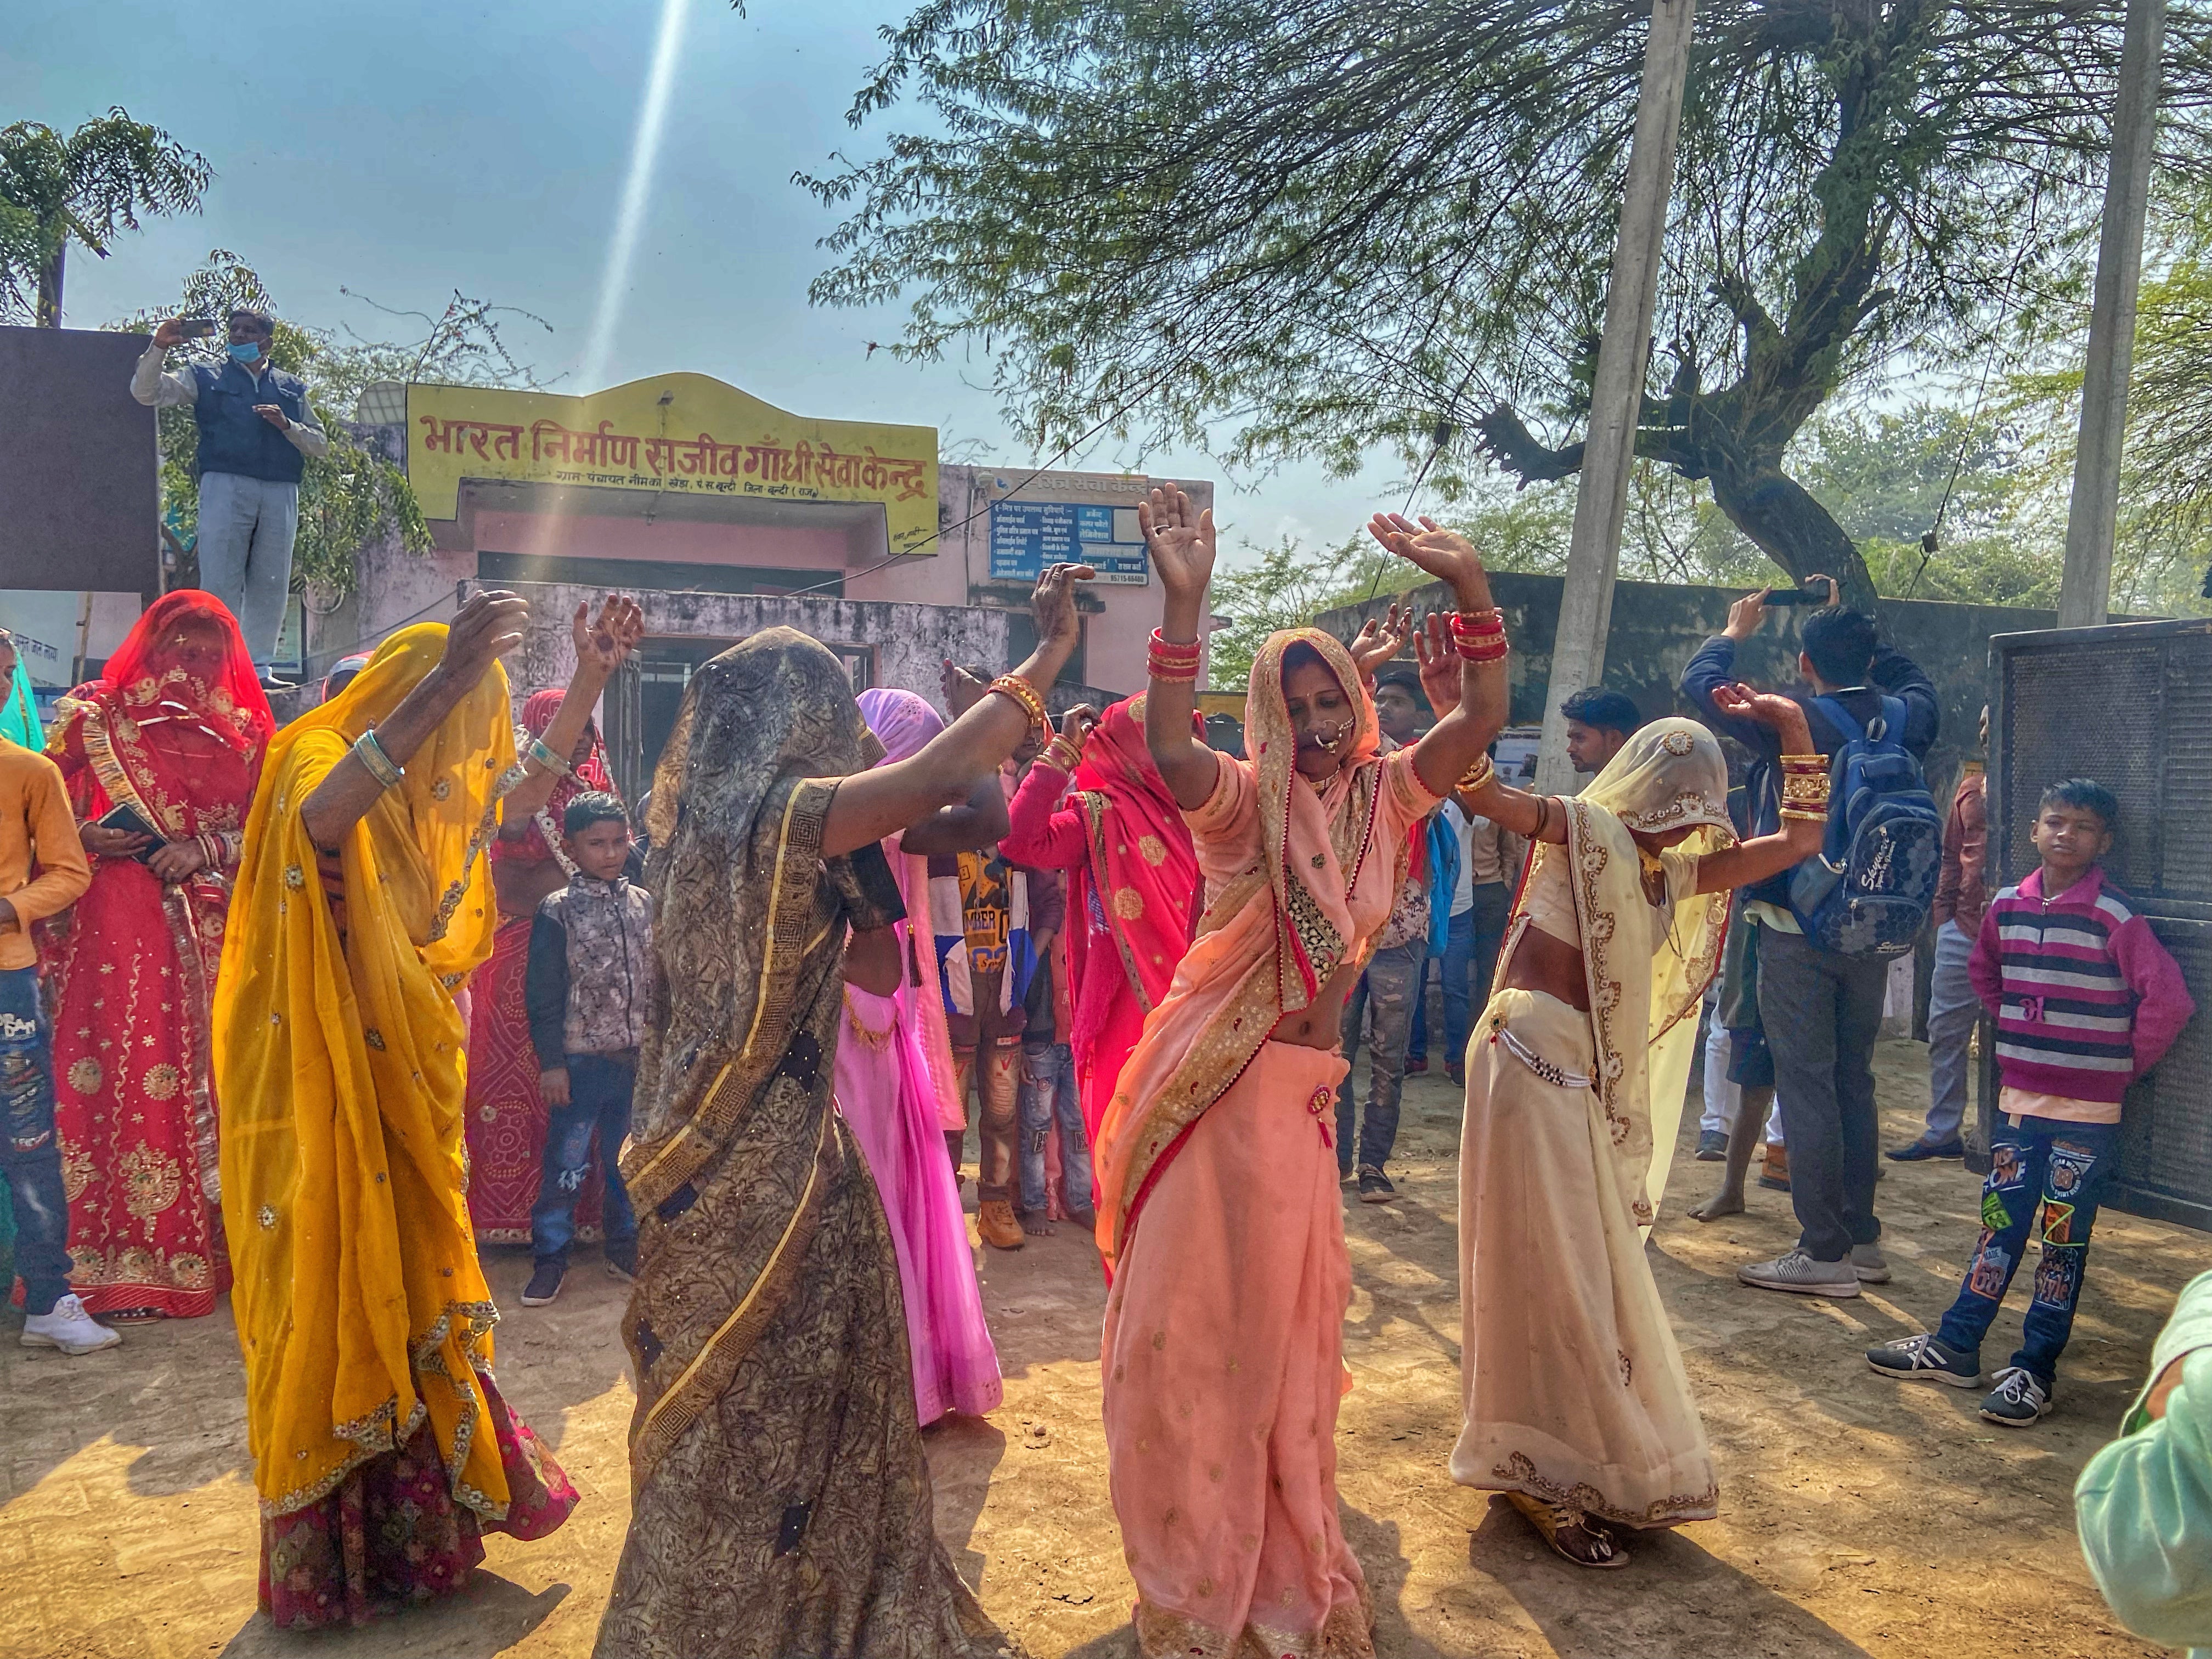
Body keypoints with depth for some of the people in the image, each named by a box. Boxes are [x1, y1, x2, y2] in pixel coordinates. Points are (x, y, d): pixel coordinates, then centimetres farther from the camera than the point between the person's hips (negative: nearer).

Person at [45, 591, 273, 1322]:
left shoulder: (243, 731, 13)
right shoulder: (94, 715, 7)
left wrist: (202, 850, -8)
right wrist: (88, 839, -12)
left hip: (211, 929, 2)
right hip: (115, 925, -2)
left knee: (209, 1077, 1)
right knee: (123, 1077, -7)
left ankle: (209, 1245, 8)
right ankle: (126, 1258, -2)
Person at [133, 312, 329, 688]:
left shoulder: (291, 388, 22)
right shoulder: (206, 377, 17)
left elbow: (321, 445, 17)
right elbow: (145, 392, 8)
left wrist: (287, 425, -1)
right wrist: (159, 348, -4)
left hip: (281, 492, 2)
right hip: (225, 487, -2)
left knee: (271, 586, 1)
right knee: (221, 583, -8)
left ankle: (261, 668, 7)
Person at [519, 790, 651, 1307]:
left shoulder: (643, 904, 5)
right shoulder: (558, 911, -6)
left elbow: (658, 980, 9)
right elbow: (543, 993, -7)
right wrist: (551, 1062, -10)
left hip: (639, 1060, 4)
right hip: (581, 1061, -3)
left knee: (630, 1162, 13)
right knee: (565, 1166, 3)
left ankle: (624, 1247, 27)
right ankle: (549, 1259, 16)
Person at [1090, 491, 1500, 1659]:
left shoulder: (1384, 794, 3)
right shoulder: (1245, 802, -8)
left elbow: (1482, 720, -9)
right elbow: (1167, 750, -29)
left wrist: (1469, 584, -21)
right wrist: (1185, 601, -38)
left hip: (1304, 1085, 4)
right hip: (1214, 1083, -4)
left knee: (1280, 1313, 18)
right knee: (1192, 1309, 5)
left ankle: (1275, 1551, 38)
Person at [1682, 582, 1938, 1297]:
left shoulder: (1793, 720, -14)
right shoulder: (1905, 721, 2)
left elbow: (1699, 683, -6)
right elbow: (1911, 676, 26)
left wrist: (1734, 632, 12)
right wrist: (1849, 626, 29)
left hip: (1795, 934, -6)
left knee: (1805, 1084, -1)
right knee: (1855, 1083, 14)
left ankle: (1825, 1253, 1)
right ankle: (1862, 1240, 22)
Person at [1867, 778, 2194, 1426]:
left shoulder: (2113, 917, -13)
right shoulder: (2007, 906, 4)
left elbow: (2168, 998, -16)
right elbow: (1984, 973, 22)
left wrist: (2127, 1062, -6)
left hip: (2085, 1113, -5)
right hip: (2018, 1102, 5)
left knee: (2062, 1242, 4)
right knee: (1999, 1226, 13)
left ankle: (2035, 1368, 12)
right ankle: (1955, 1346, 21)